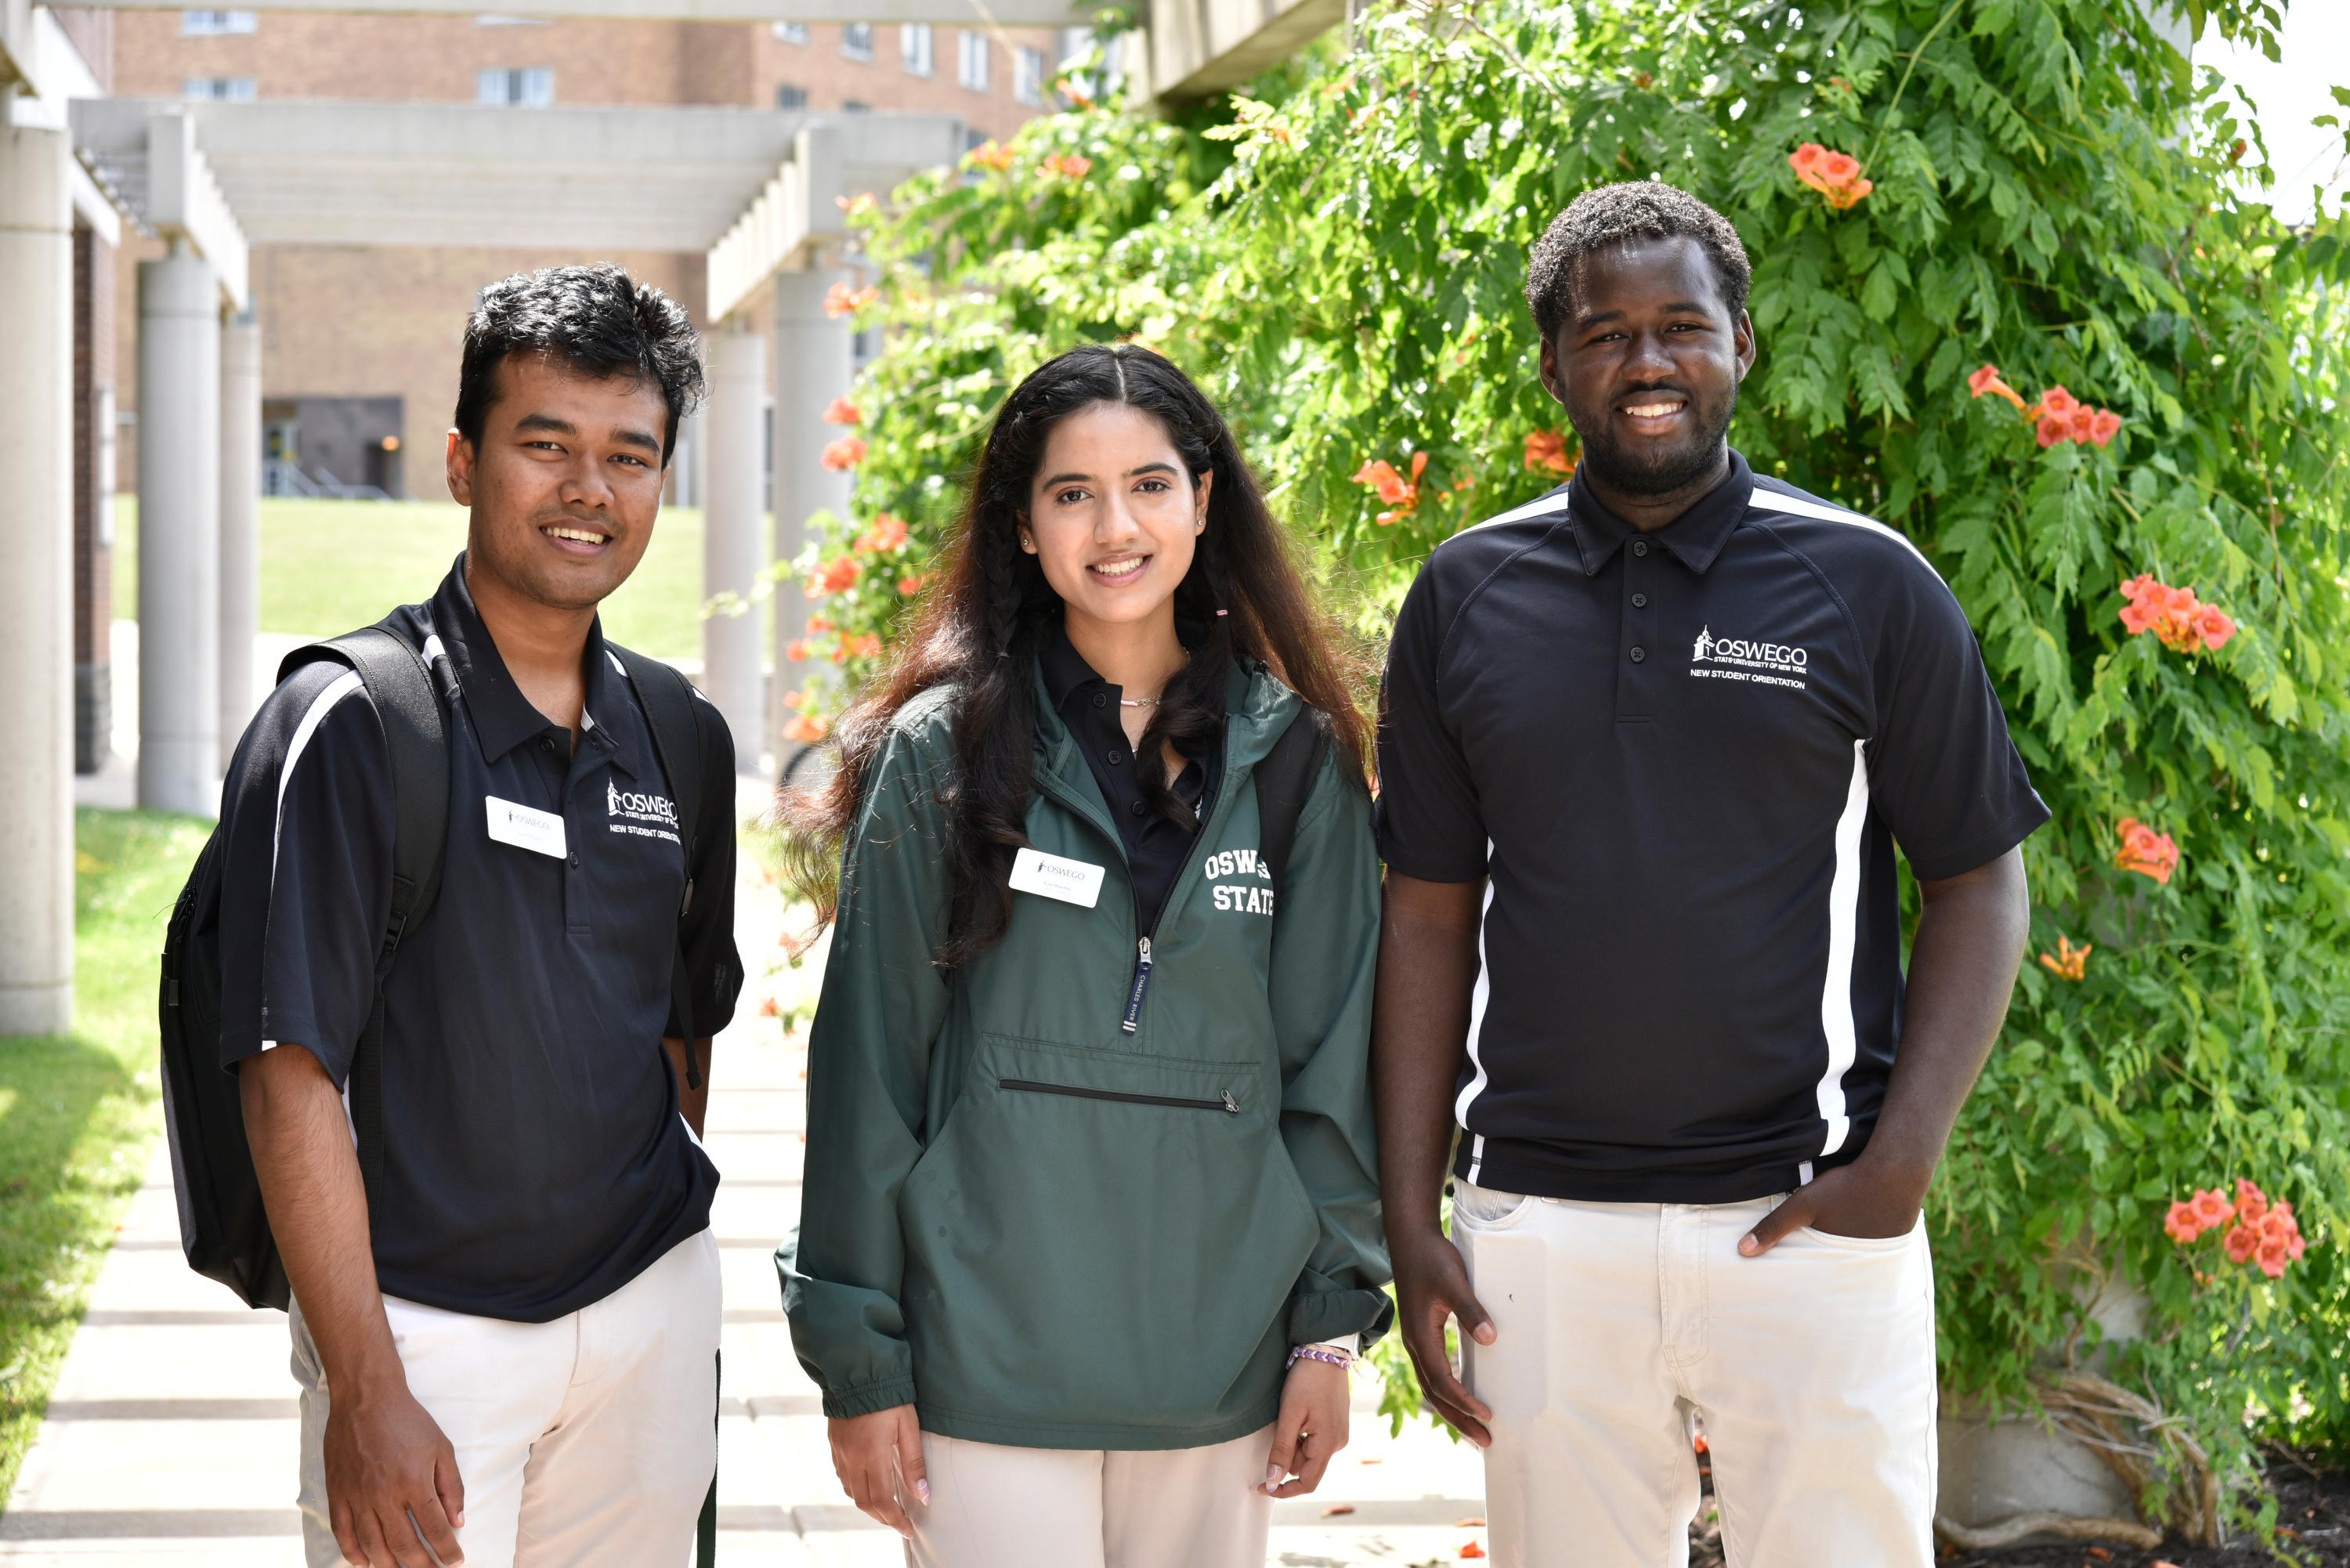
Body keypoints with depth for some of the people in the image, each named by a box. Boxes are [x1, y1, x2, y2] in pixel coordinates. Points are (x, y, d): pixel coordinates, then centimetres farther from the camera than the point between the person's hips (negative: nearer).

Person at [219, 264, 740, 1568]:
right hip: (426, 1325, -5)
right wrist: (364, 1395, -18)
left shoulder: (682, 741, 7)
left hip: (650, 1316, 5)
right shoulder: (349, 725, -10)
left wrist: (673, 1285, 17)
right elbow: (293, 1077, -14)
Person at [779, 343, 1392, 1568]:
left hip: (1218, 1371, 3)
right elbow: (868, 1064, -1)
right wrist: (859, 1360, -3)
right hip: (990, 1362, -2)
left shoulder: (1294, 760, 5)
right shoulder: (942, 753, -2)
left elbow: (1331, 1057, 9)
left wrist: (1330, 1325, 5)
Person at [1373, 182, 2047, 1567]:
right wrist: (1409, 1219, 3)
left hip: (1809, 1223, -2)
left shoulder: (1869, 585, 0)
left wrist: (1903, 1161, -10)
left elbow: (1978, 883, 3)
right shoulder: (1468, 596, 6)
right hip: (1539, 1231, 2)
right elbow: (1432, 916, 9)